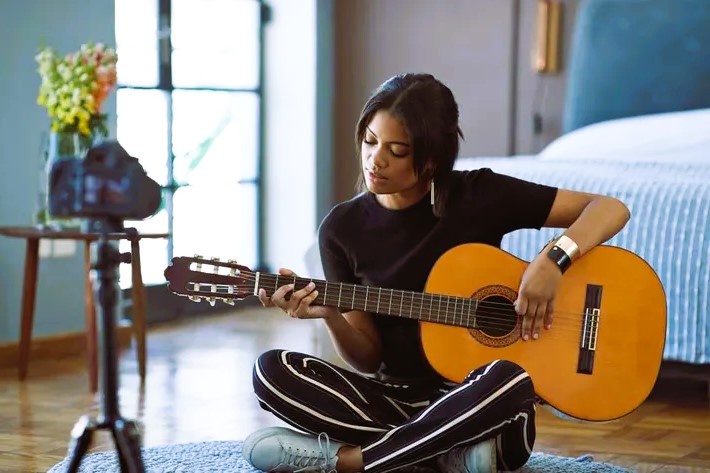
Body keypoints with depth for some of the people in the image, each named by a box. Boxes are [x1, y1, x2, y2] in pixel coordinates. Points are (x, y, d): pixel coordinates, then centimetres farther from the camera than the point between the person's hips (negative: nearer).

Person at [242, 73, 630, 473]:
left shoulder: (480, 195, -6)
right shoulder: (343, 228, 0)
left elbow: (612, 210, -5)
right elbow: (368, 358, 3)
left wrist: (554, 258, -22)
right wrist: (331, 316, -17)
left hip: (475, 404, -2)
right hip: (396, 397, 2)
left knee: (508, 380, -37)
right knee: (273, 370, -20)